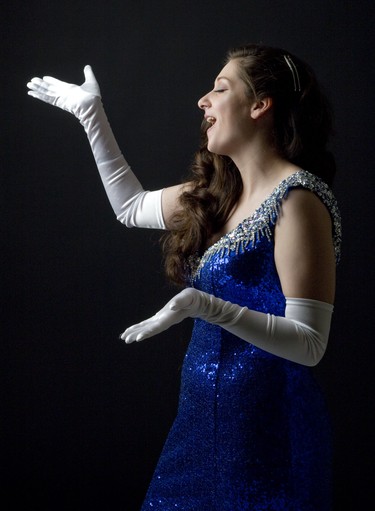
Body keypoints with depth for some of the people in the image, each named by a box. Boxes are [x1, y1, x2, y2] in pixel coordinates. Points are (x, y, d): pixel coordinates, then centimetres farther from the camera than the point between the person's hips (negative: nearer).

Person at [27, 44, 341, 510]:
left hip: (267, 424, -7)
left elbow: (309, 344, -20)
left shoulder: (297, 199, -17)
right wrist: (91, 114, 22)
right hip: (203, 414, 8)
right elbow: (131, 206, 23)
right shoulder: (218, 191, 7)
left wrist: (206, 306, -31)